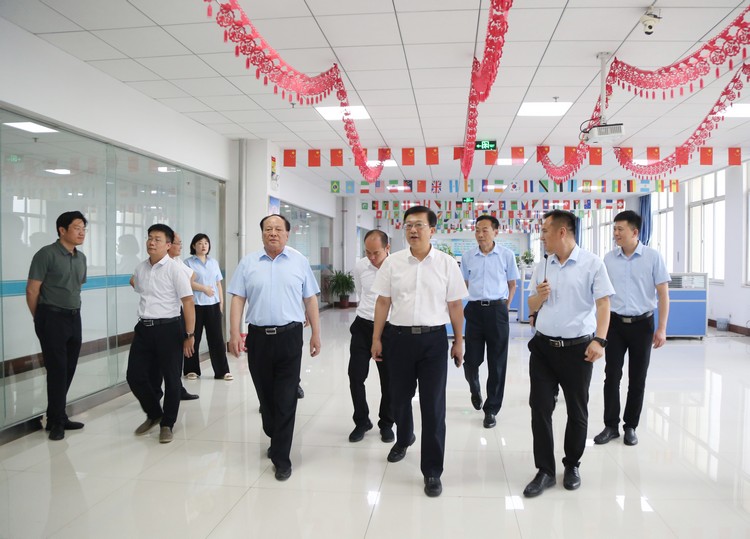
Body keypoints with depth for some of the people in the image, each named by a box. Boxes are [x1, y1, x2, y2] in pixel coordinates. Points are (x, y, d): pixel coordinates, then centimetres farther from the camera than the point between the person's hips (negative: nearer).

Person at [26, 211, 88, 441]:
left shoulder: (81, 257, 10)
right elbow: (32, 290, -8)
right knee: (57, 370, -1)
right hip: (52, 319, -6)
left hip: (74, 318, 6)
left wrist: (73, 311, 17)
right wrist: (40, 319, 1)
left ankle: (57, 417, 23)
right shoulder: (46, 254, -11)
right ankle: (56, 421, 12)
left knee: (69, 370, 10)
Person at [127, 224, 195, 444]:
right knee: (134, 375, 7)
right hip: (144, 328, 6)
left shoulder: (175, 269, -10)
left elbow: (188, 303, -12)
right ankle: (154, 414, 31)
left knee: (171, 379, 5)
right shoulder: (140, 269, 8)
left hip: (169, 329, -5)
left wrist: (189, 335, -15)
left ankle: (167, 424, 22)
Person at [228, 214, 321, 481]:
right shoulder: (248, 262, 6)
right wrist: (234, 334, -6)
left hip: (290, 337, -2)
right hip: (258, 337, 2)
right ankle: (275, 439, 37)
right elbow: (237, 299, 3)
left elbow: (310, 300, 5)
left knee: (285, 399, -1)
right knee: (265, 396, 14)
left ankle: (281, 457, 9)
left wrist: (316, 334, 3)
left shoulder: (300, 261, 4)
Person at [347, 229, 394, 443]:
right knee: (355, 375, 4)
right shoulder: (360, 267, -3)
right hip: (363, 325, 3)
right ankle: (361, 421, 25)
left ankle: (386, 424, 30)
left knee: (388, 379, 9)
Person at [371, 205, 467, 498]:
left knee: (433, 405, 1)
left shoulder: (447, 263, -1)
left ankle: (432, 471, 15)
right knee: (399, 397, 17)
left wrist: (459, 342, 3)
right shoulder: (393, 262, 2)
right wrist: (376, 339, 4)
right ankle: (403, 439, 48)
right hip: (399, 337, 2)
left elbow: (455, 305, 3)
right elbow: (383, 302, 5)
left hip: (434, 339, -2)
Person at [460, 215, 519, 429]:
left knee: (497, 362, 4)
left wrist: (504, 306, 1)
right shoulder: (467, 256, 4)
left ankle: (491, 409, 18)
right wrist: (476, 301, 8)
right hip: (474, 309, 2)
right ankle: (475, 389, 38)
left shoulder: (507, 255, -1)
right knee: (471, 359, 4)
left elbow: (512, 284, 8)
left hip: (497, 310, -1)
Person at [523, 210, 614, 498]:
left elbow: (603, 303, -9)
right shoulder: (541, 267, 9)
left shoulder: (592, 263, -5)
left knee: (577, 411, 11)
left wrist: (599, 340, -21)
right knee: (540, 408, 3)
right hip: (543, 347, 4)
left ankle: (572, 466, 31)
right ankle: (545, 470, 16)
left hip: (578, 348, -4)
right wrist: (539, 296, -7)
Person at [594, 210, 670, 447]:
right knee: (612, 376, 4)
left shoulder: (653, 257, -5)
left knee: (637, 378, 8)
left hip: (642, 323, -2)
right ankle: (611, 425, 17)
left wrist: (662, 328, -9)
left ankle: (631, 426, 22)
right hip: (615, 323, 2)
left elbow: (663, 294, -4)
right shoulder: (608, 258, 1)